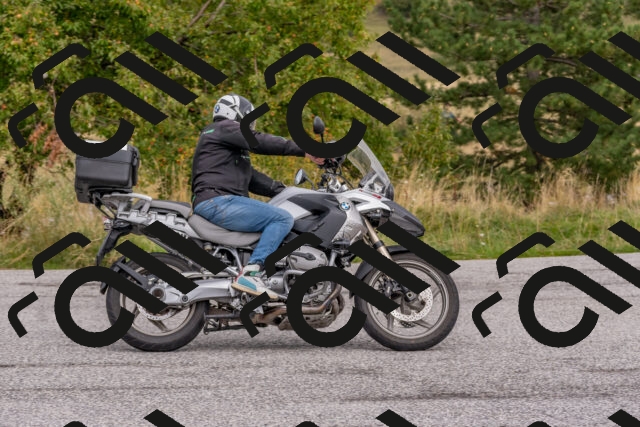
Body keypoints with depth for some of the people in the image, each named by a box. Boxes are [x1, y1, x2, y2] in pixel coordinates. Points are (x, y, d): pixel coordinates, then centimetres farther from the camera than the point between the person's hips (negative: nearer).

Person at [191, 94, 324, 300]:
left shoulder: (235, 150, 31)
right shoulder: (224, 128, 0)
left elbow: (253, 178, 25)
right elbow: (260, 141, -13)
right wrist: (304, 150, -17)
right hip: (218, 202, -11)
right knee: (283, 219, -18)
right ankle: (250, 274, -28)